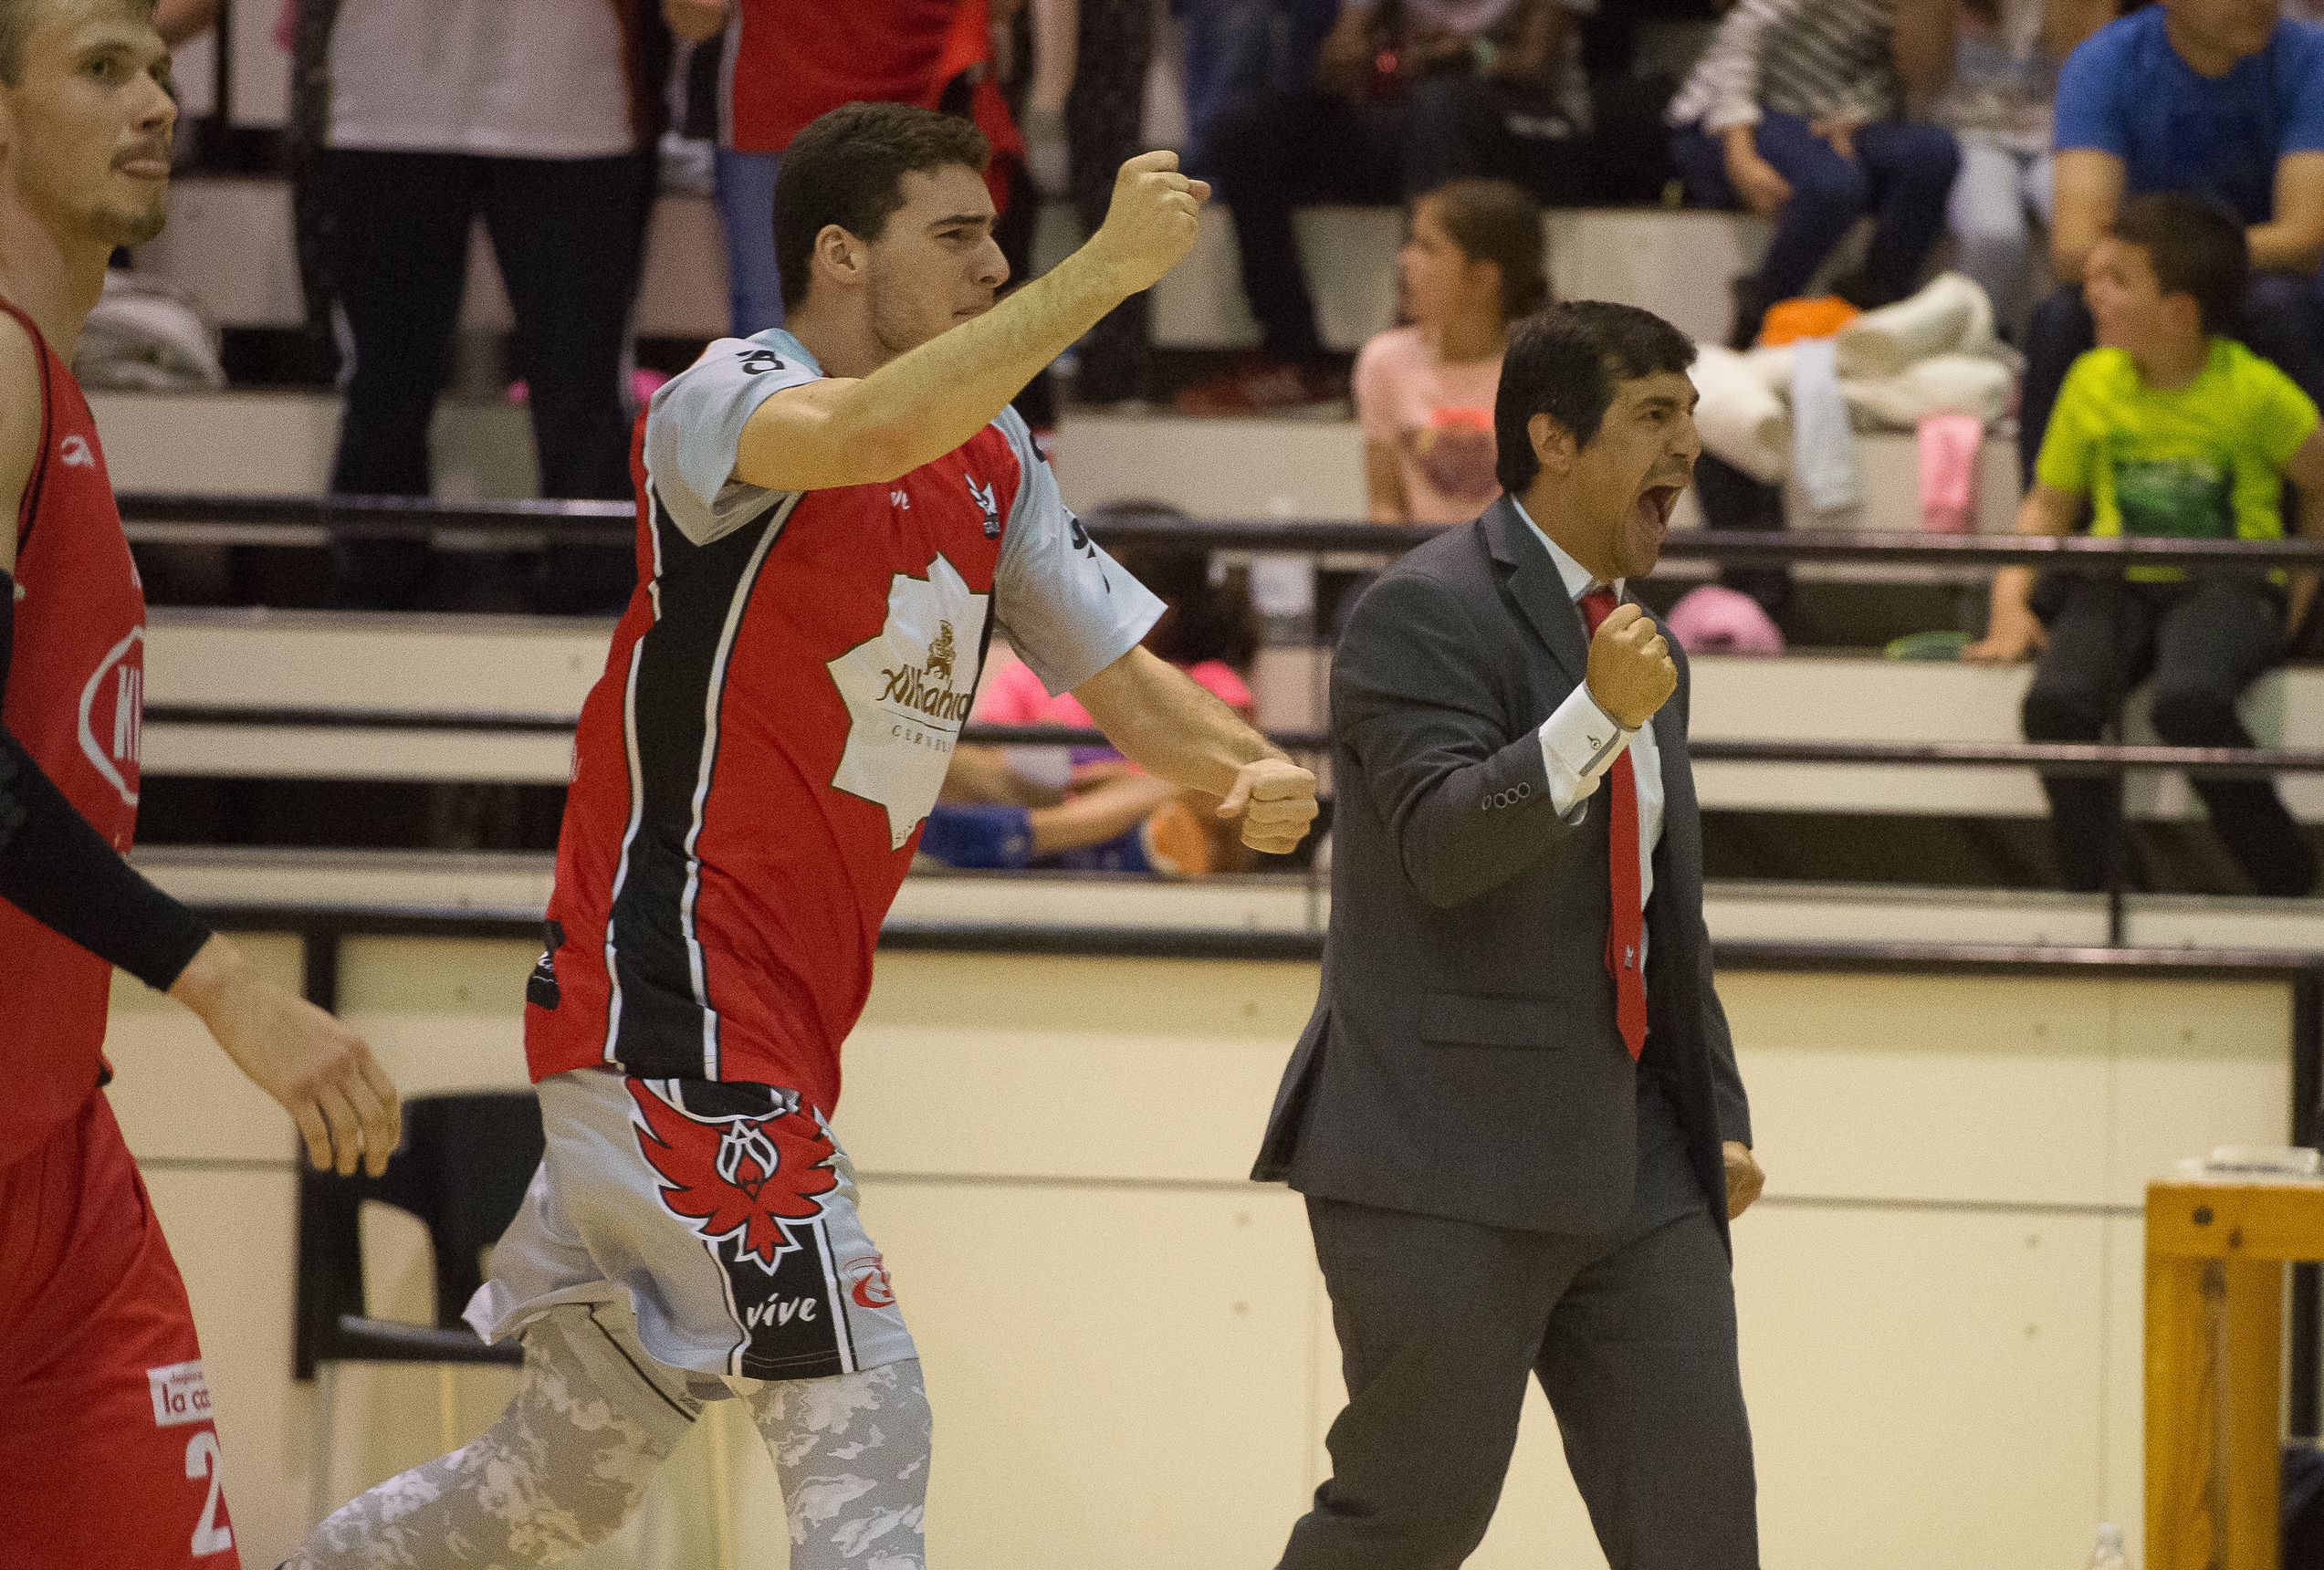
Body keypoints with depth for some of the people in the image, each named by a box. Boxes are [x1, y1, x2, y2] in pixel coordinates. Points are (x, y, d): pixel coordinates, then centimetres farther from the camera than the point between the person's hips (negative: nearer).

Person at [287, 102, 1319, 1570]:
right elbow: (872, 434, -35)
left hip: (775, 1033, 9)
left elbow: (1115, 669, 14)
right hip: (670, 1005, -9)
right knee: (863, 1419, -16)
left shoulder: (993, 457, 12)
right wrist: (1105, 270, -34)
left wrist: (1250, 768, -6)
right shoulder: (731, 397, -13)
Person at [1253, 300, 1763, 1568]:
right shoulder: (1426, 612, -9)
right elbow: (1442, 845, -22)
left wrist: (1718, 1115, 21)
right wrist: (1593, 723, -33)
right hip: (1446, 1155, -8)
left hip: (1630, 1153, 8)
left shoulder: (1639, 645, 18)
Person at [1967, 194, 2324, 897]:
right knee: (2056, 701, -29)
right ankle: (2094, 891, -13)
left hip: (2227, 585, -4)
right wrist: (2011, 600, 1)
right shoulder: (2093, 383, 6)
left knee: (2189, 700, -37)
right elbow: (2049, 505, 15)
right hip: (2118, 586, 4)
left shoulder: (2254, 392, -5)